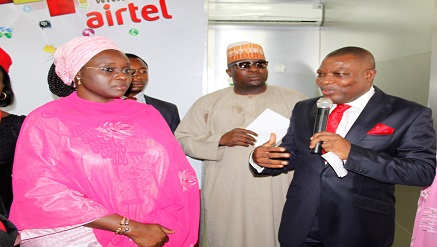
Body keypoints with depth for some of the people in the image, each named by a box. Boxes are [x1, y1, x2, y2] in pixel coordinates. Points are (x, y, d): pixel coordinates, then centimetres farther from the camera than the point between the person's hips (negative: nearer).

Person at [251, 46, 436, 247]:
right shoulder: (304, 109, 5)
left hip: (359, 230, -3)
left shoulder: (409, 114, -7)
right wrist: (261, 160, -13)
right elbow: (291, 156, 9)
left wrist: (351, 153, -24)